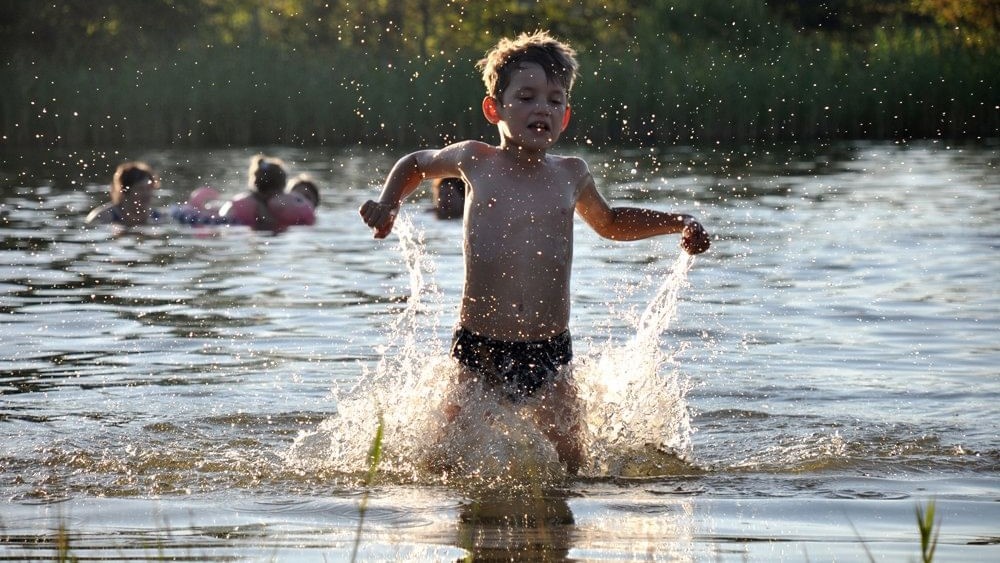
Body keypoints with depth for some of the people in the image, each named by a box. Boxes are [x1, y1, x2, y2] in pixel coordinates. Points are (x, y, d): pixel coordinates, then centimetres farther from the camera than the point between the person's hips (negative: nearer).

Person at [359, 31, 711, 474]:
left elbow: (609, 223, 30)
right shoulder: (477, 162, 4)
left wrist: (679, 223, 20)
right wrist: (387, 203, 7)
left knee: (569, 464, -5)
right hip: (478, 351, -1)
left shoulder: (571, 175, 9)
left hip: (549, 353, 1)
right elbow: (415, 163, 25)